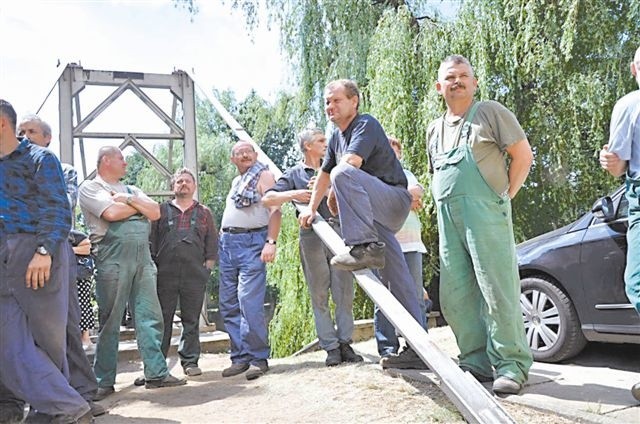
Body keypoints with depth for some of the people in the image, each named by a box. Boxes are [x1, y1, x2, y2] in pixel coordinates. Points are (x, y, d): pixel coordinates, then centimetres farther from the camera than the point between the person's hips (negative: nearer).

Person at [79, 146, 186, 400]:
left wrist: (128, 199, -1)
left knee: (150, 317, 3)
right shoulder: (90, 187, 4)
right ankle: (104, 382, 7)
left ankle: (156, 373, 9)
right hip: (112, 260, -6)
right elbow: (111, 212, -13)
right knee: (109, 321, -1)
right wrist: (139, 205, 3)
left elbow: (155, 212, 10)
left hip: (143, 259, 6)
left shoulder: (131, 190, 23)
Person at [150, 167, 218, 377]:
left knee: (191, 320, 4)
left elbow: (212, 243, 13)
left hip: (195, 275, 1)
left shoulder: (204, 213, 16)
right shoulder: (162, 210, 14)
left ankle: (190, 361, 11)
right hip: (165, 274, 0)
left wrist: (208, 267, 2)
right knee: (162, 319, 1)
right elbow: (152, 241, 11)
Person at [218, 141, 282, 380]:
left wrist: (271, 242, -20)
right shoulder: (236, 181, 23)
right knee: (229, 305, 5)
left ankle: (258, 358, -5)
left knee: (250, 303, -14)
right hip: (227, 243, 8)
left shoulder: (263, 175, 1)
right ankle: (240, 357, 12)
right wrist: (222, 241, 16)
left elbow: (275, 210, -9)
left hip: (252, 242, -8)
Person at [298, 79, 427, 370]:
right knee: (395, 277, 2)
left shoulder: (366, 125, -6)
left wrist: (335, 198, -5)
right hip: (376, 215, 8)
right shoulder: (337, 136, 21)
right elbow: (324, 174, 29)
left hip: (394, 200, -8)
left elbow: (350, 163, -20)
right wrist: (311, 208, 22)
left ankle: (365, 246, -35)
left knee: (343, 173, -30)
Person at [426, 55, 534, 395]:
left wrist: (505, 196, -2)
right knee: (454, 295, 5)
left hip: (485, 212, -6)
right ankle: (478, 361, 15)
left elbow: (523, 155, 1)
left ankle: (512, 364, -1)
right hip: (447, 219, 7)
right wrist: (442, 205, 15)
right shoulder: (434, 130, 22)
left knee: (497, 289, -9)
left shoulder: (491, 113, 4)